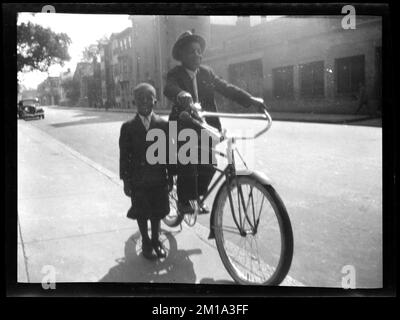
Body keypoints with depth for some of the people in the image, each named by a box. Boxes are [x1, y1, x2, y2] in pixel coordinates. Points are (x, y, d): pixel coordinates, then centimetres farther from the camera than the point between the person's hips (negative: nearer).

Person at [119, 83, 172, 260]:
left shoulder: (163, 124, 0)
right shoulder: (128, 127, -3)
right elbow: (124, 156, -2)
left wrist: (170, 177, 2)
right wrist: (126, 180, -5)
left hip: (159, 178, 1)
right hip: (138, 180, -1)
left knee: (157, 212, 13)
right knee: (141, 213, 8)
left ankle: (156, 240, 33)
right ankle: (146, 242, 27)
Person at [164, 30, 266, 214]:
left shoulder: (206, 72, 9)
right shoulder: (175, 74, -5)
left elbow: (226, 88, 0)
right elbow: (169, 89, -27)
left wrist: (250, 99, -15)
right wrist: (181, 95, -51)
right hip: (184, 128, -4)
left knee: (208, 166, 1)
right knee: (187, 167, -10)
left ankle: (198, 198, 24)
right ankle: (184, 202, 12)